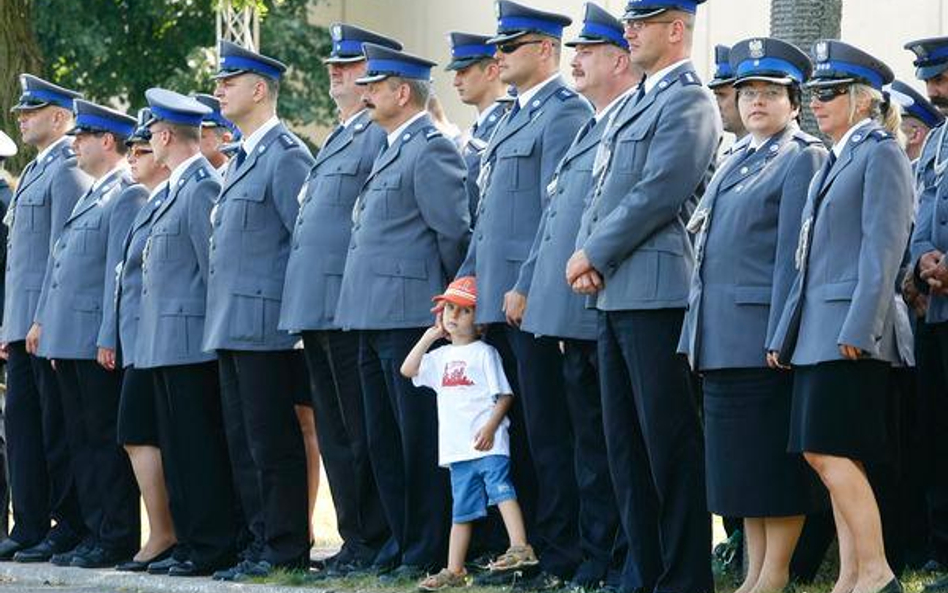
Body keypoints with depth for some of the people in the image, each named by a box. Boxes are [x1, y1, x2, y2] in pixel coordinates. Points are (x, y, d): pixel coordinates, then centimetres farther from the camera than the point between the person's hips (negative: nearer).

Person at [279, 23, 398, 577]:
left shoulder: (384, 135, -8)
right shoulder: (337, 139, 22)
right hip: (317, 307, 10)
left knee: (361, 432, -6)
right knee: (336, 431, 11)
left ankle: (374, 540, -2)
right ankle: (356, 539, 15)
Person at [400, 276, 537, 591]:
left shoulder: (484, 353, 0)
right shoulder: (441, 356, 19)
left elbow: (504, 395, -5)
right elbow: (408, 370, 9)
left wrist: (491, 427, -18)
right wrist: (429, 336, 8)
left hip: (487, 443, -6)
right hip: (456, 447, 6)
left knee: (500, 489, -23)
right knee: (461, 509, 10)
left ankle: (520, 548, -32)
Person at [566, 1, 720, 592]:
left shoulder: (689, 103, -9)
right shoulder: (635, 104, 20)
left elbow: (658, 194, -17)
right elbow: (603, 190, 19)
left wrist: (593, 254, -11)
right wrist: (586, 258, 2)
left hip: (657, 294, -10)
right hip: (614, 296, 10)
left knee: (669, 443, -6)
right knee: (625, 444, 11)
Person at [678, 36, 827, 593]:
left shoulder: (805, 158, -5)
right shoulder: (735, 163, 20)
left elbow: (794, 254, -13)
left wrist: (780, 336, -18)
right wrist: (698, 331, 14)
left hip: (764, 330, -8)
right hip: (724, 337, 8)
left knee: (776, 458, -4)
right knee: (742, 457, 10)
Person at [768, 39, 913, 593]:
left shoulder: (881, 153, -6)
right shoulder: (836, 162, 21)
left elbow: (884, 245, -14)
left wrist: (859, 327, -21)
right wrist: (786, 334, 18)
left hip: (850, 328, -9)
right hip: (818, 329, 9)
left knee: (832, 452, -13)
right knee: (824, 454, 6)